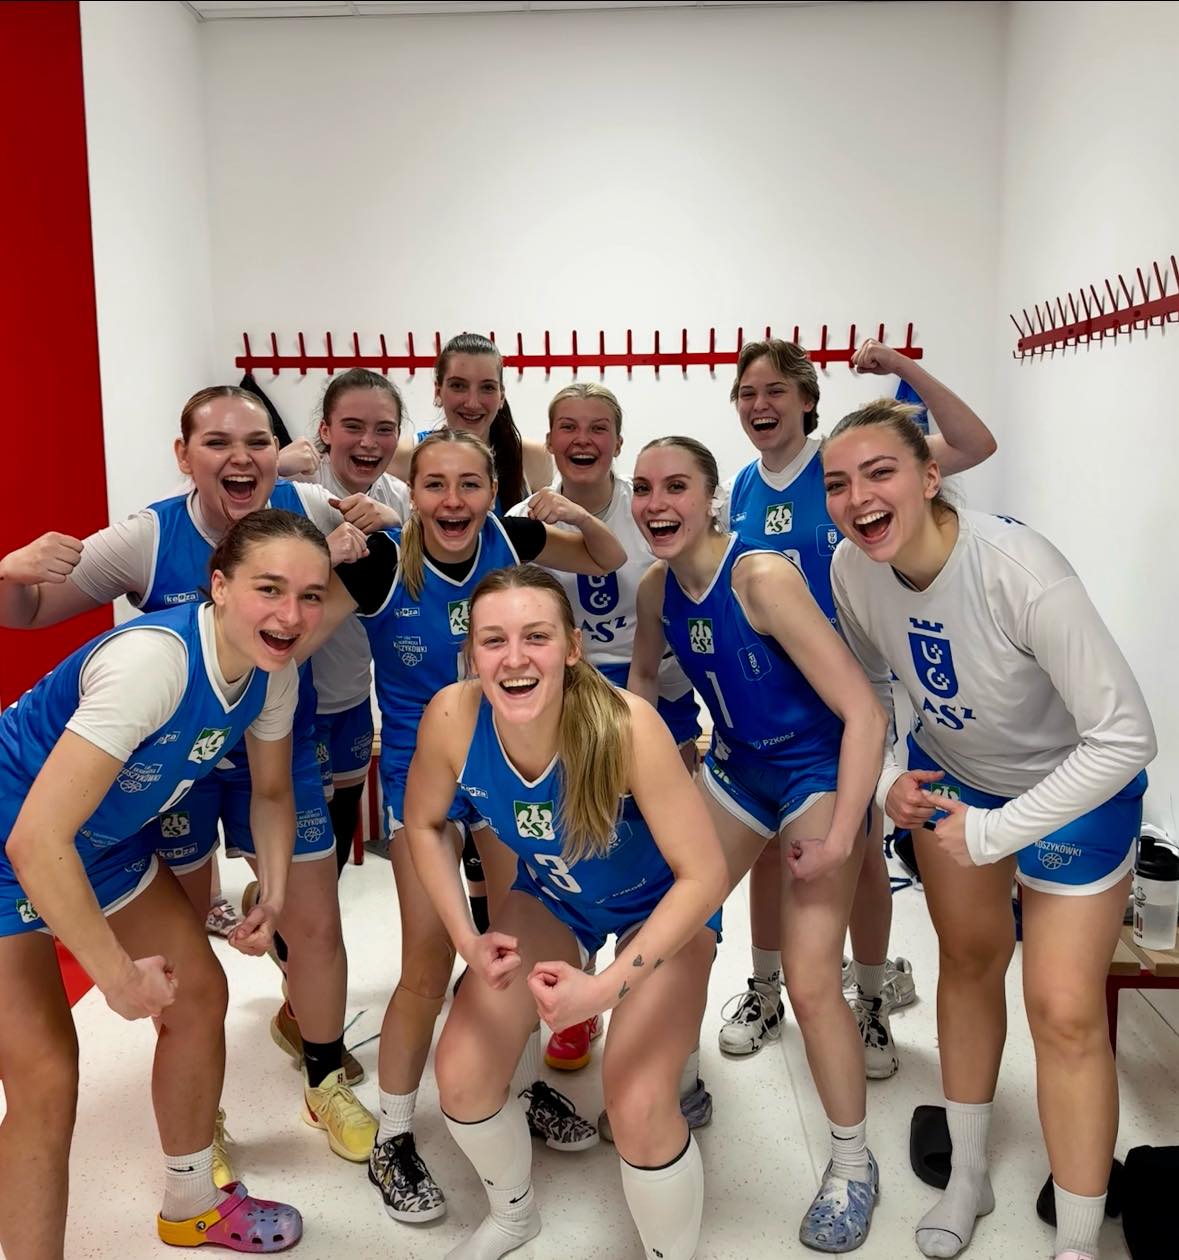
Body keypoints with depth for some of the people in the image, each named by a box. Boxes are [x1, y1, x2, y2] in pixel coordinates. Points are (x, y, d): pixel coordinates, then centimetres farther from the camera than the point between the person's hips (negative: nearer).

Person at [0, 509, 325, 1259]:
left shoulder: (274, 673, -12)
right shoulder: (152, 661, -37)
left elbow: (273, 790, 6)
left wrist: (274, 895, -8)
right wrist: (118, 975, -27)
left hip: (104, 843, 8)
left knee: (201, 996, 12)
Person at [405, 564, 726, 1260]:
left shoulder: (627, 726, -38)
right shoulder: (452, 718, -27)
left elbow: (705, 875, -31)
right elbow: (425, 824, -6)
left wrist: (606, 988, -36)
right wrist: (468, 940, -16)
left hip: (661, 908, -3)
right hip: (549, 898, 4)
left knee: (638, 1108, -18)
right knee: (461, 1075, 2)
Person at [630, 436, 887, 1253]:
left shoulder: (763, 576, -28)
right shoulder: (657, 588, -8)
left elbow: (864, 711, -29)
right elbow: (644, 678, 14)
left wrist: (839, 840, -32)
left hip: (819, 772, -6)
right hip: (736, 768, 7)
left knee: (811, 984, -10)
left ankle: (854, 1168, 16)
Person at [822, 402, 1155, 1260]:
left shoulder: (1018, 568, -36)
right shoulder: (853, 568, -19)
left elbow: (1126, 736, -31)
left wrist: (993, 833, -27)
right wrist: (886, 777, -14)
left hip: (1075, 787, -4)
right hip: (949, 774, 5)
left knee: (1065, 1011, -3)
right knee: (969, 959, 17)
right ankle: (969, 1177, 38)